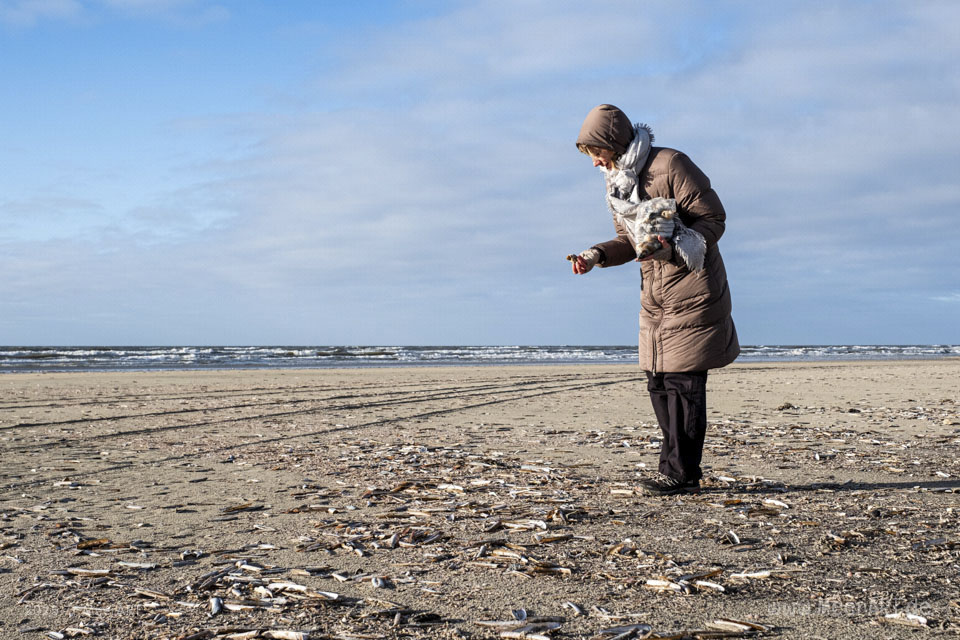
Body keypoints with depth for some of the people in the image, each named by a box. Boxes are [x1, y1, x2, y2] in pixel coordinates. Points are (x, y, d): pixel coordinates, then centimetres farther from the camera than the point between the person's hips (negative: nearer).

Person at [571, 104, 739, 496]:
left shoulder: (671, 165, -14)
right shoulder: (615, 182, 10)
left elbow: (713, 219, -14)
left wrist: (675, 245, -29)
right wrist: (597, 255, -4)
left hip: (692, 289, -8)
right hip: (654, 293, 8)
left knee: (683, 380, -8)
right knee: (658, 382, 7)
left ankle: (681, 472, -1)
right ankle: (677, 468, 16)